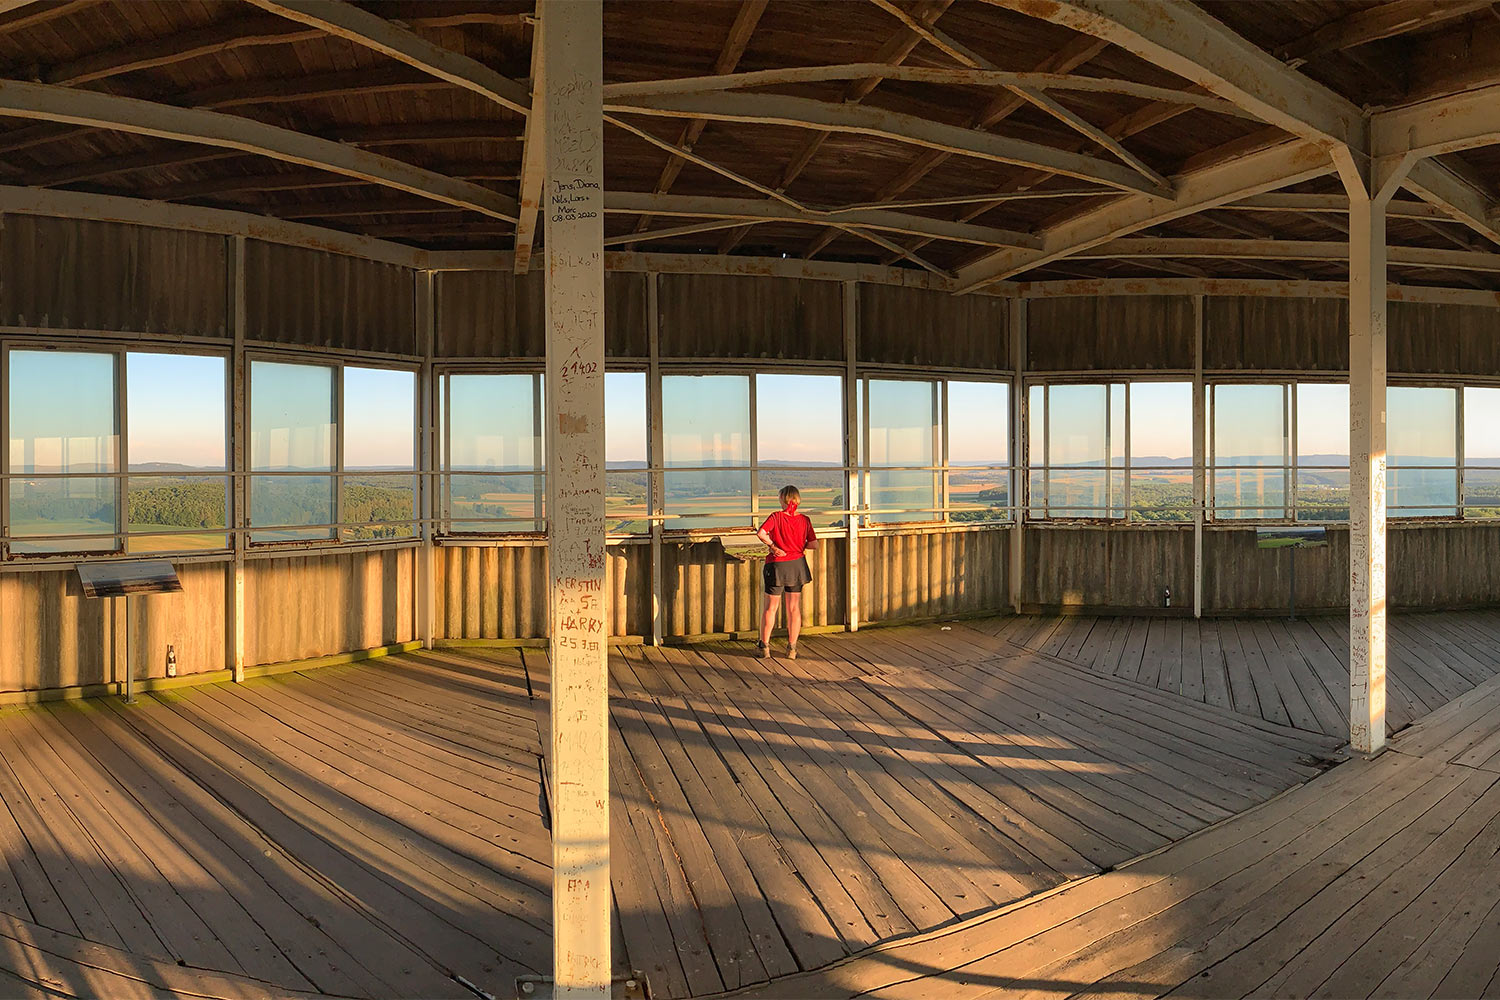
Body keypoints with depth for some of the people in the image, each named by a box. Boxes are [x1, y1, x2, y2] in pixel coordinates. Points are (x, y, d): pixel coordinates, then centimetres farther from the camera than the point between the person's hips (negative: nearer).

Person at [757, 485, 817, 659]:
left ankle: (764, 646, 15)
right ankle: (792, 648, 13)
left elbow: (760, 533, -26)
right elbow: (814, 544, -4)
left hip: (777, 566, -2)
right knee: (794, 608, 11)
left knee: (770, 608, 9)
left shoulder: (776, 517, -12)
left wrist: (772, 545, -13)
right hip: (797, 566, 3)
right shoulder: (804, 520, -3)